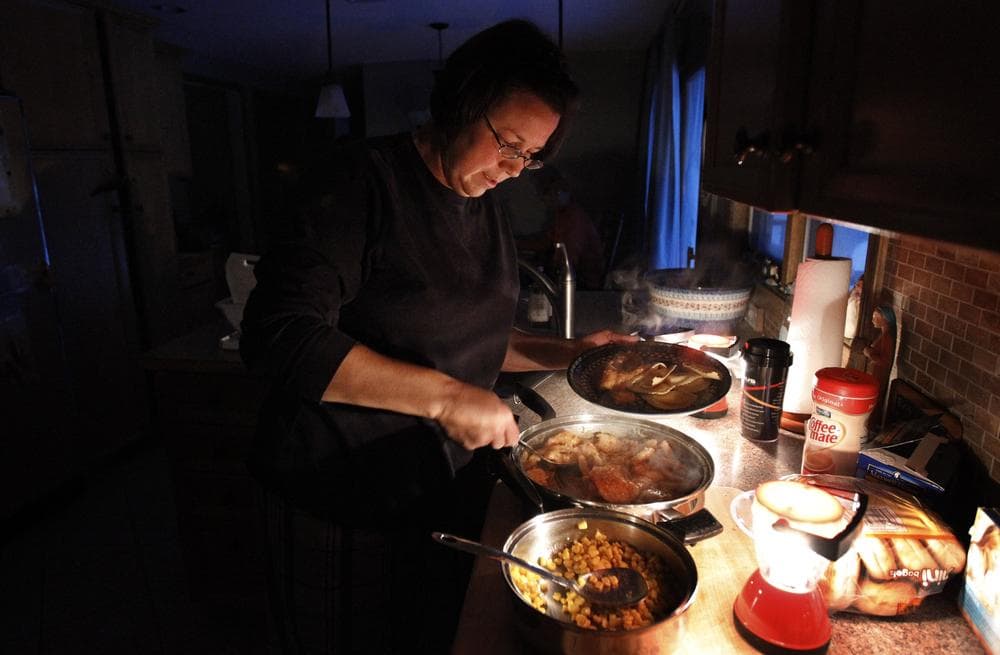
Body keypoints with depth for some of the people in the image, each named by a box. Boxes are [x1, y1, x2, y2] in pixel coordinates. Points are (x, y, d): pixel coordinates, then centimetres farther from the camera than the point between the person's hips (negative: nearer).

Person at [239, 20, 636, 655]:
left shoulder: (486, 206, 6)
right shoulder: (369, 178, -17)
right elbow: (279, 335, -27)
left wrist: (564, 352, 2)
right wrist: (443, 395, -31)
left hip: (449, 480, 7)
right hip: (342, 498, -6)